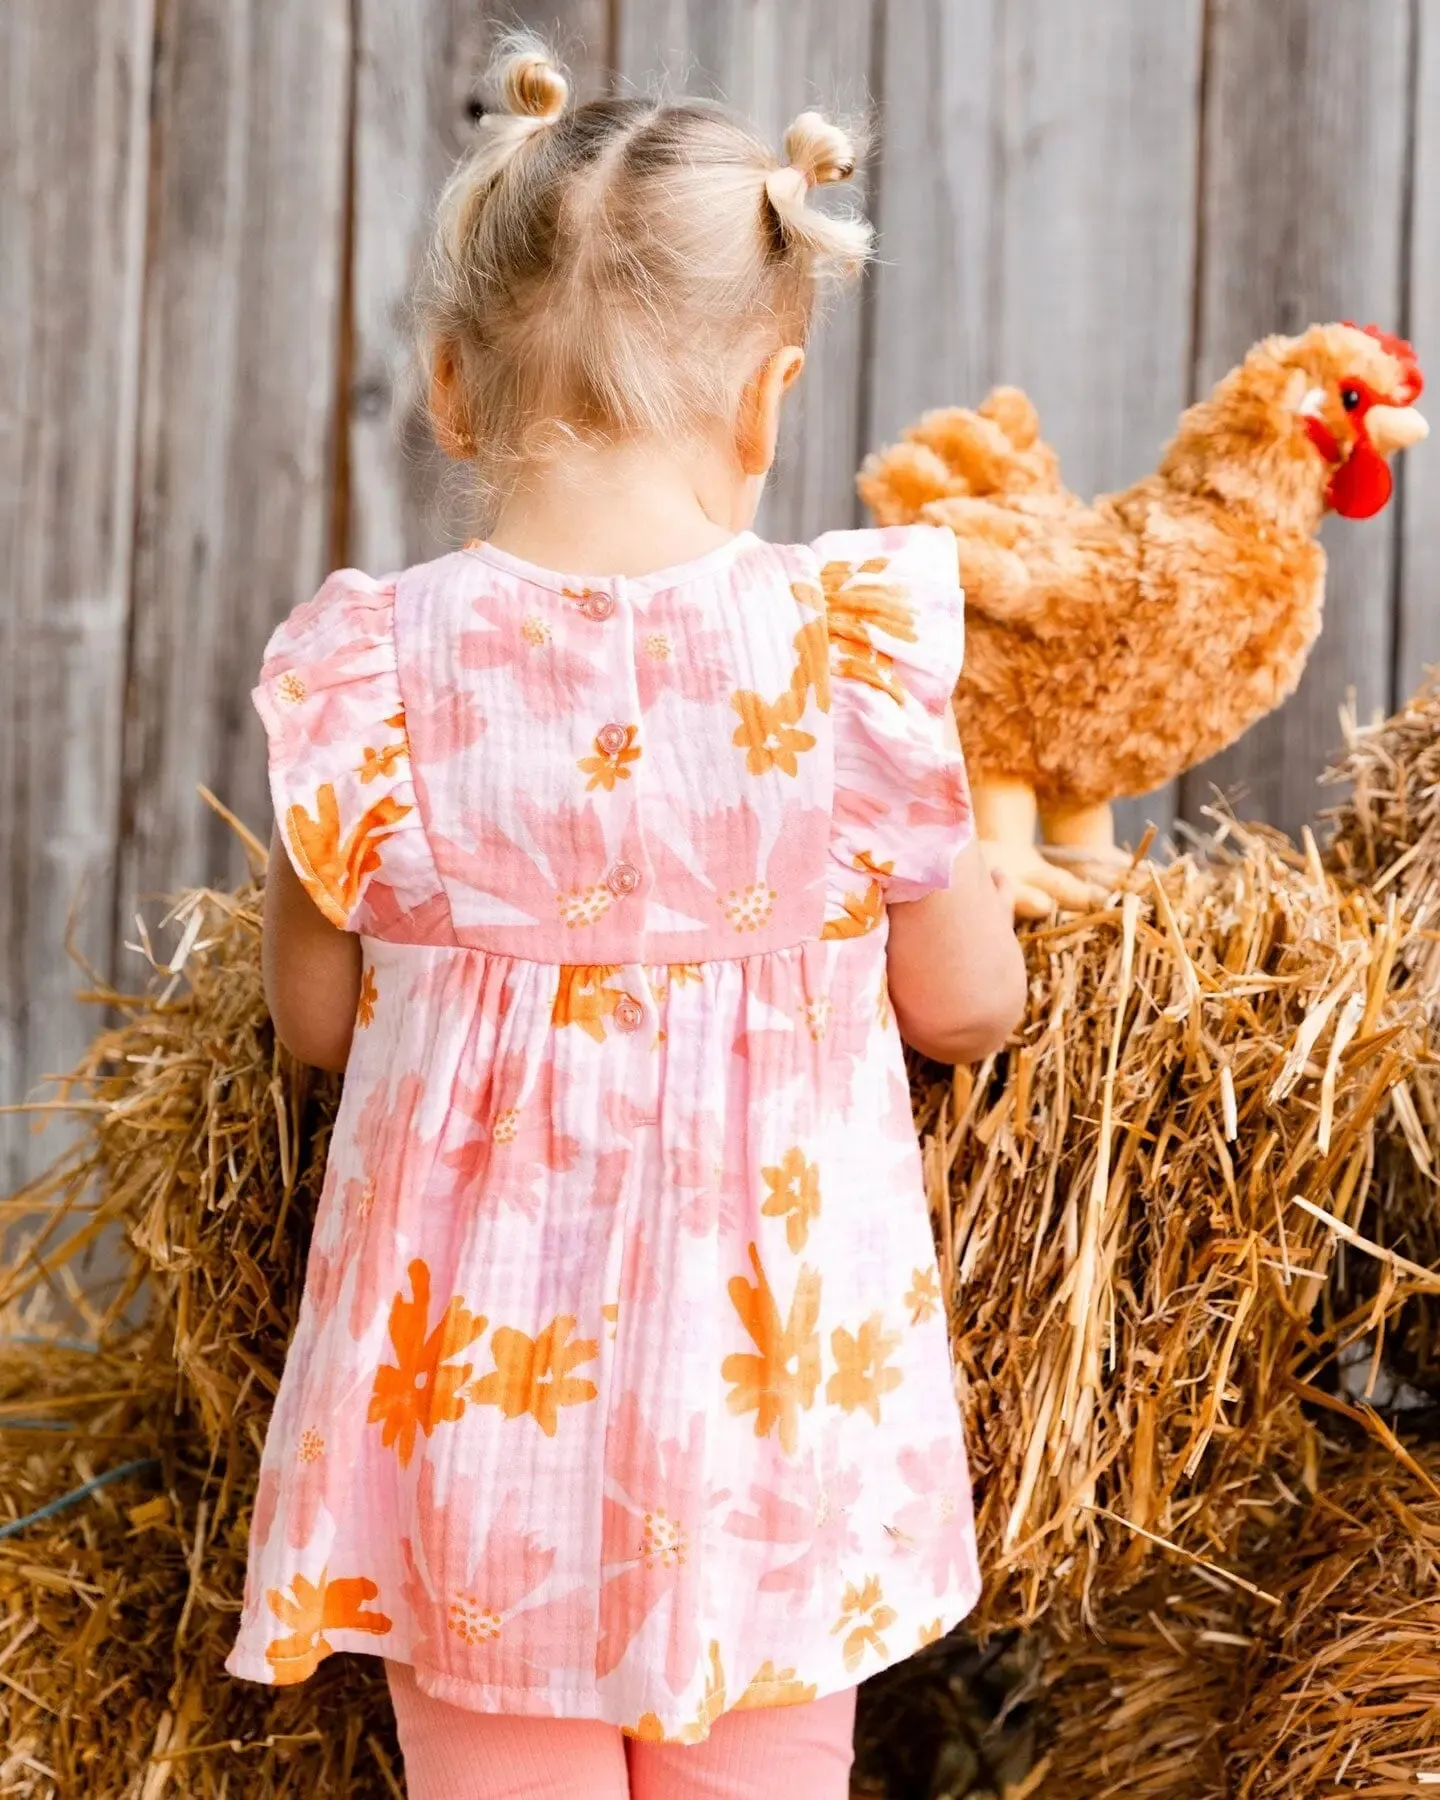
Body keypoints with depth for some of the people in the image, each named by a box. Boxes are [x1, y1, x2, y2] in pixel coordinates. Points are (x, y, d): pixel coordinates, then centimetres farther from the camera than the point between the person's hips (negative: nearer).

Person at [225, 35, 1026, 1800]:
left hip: (467, 1377, 0)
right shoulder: (854, 646, -12)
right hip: (767, 1388, 0)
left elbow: (317, 1017, 2)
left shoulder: (368, 669, -10)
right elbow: (968, 1004, -2)